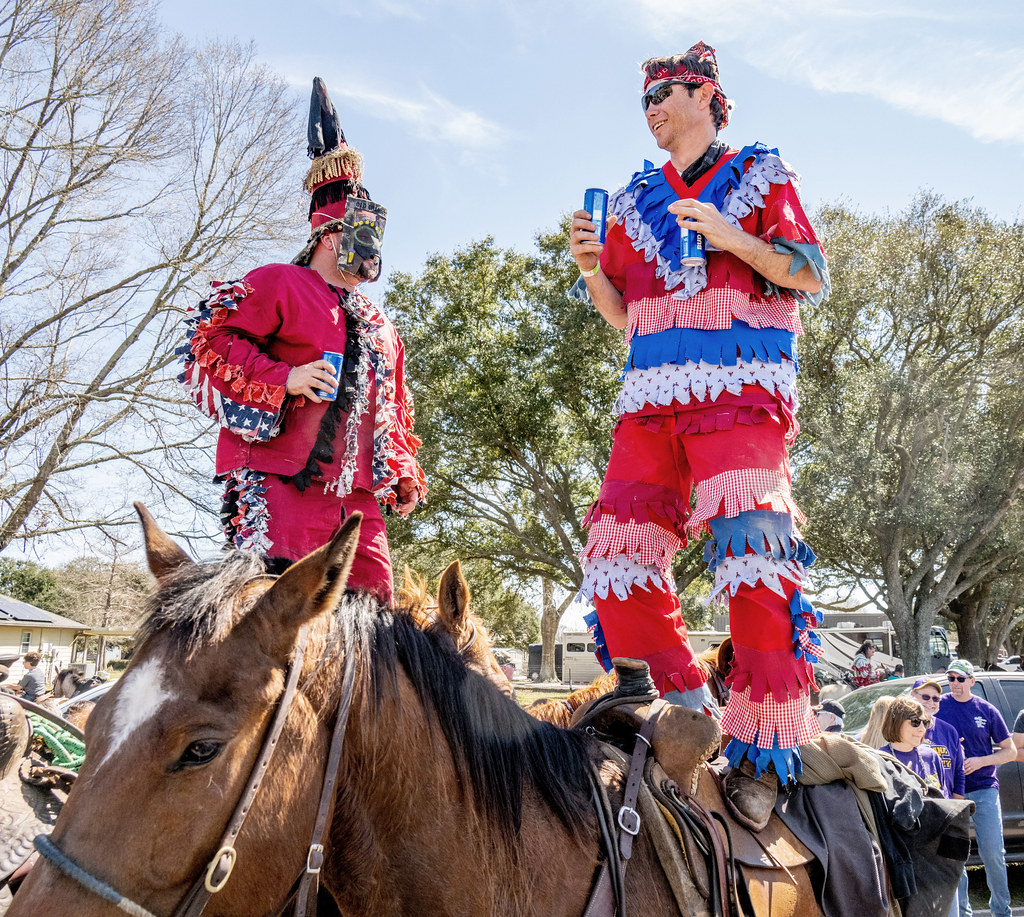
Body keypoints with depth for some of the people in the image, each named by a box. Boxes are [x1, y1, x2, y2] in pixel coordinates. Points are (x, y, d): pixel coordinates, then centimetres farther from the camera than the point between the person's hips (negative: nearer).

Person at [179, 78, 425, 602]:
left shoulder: (380, 328, 28)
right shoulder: (279, 284, 6)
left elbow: (394, 411, 30)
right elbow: (211, 339, -4)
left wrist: (404, 476, 17)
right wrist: (283, 378, -15)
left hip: (357, 495, 7)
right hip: (282, 482, -7)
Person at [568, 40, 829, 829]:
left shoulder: (762, 175, 12)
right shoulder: (636, 200, 23)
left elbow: (813, 279, 3)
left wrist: (731, 236, -11)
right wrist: (593, 267, 1)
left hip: (739, 390, -4)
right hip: (651, 398, 5)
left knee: (752, 547, -18)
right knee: (615, 553, -5)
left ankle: (764, 752, -9)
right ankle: (683, 711, 11)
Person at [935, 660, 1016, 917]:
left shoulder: (987, 710, 2)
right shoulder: (938, 706, 0)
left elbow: (1010, 751, 6)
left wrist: (980, 761, -10)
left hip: (984, 790, 0)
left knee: (993, 853, 0)